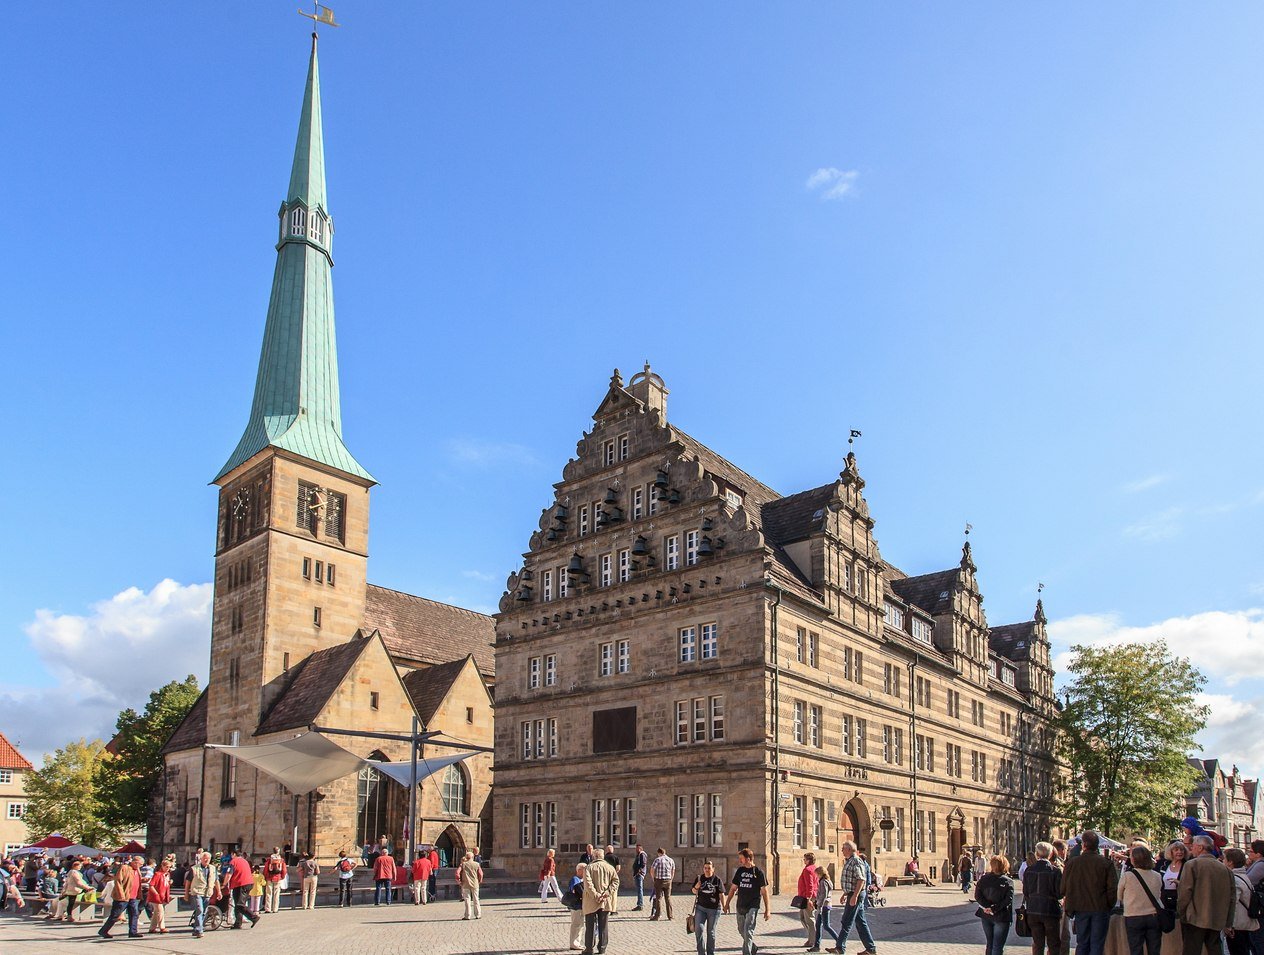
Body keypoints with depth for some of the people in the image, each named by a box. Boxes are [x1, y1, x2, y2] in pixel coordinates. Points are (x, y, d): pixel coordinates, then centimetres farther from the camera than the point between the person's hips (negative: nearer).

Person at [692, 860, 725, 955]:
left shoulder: (717, 880, -5)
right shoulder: (699, 878, 4)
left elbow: (721, 894, -3)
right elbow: (694, 892, 12)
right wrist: (696, 888, -10)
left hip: (713, 909, -2)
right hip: (700, 908, 2)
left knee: (711, 932, 7)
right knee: (698, 929, -9)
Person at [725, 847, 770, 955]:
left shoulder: (758, 872, -7)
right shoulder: (740, 871, 8)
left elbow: (764, 891, -5)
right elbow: (733, 887, 14)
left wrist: (767, 909, -7)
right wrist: (727, 903, 11)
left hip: (752, 906, -6)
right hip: (740, 905, 6)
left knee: (748, 931, -13)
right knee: (741, 929, 15)